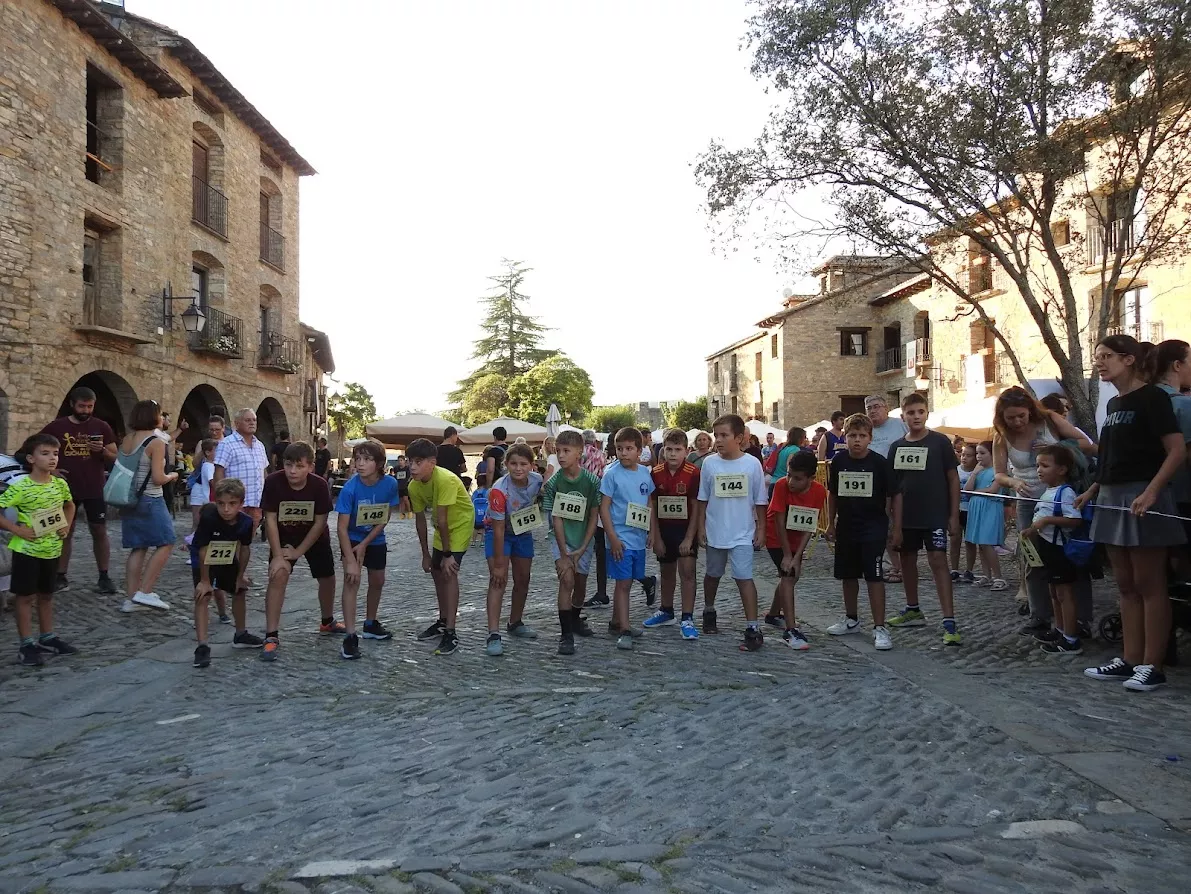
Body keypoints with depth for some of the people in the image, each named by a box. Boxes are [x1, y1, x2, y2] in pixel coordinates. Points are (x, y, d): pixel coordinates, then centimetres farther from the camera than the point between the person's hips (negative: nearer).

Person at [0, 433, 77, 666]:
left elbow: (70, 505, 20)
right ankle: (26, 644, 11)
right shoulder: (20, 487, -17)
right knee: (26, 596, 3)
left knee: (46, 594, 16)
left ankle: (47, 637, 29)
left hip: (52, 550, 5)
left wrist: (67, 526, 6)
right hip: (27, 550, -5)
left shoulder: (60, 484, 1)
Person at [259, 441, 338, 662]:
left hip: (315, 538, 2)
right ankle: (271, 636, -16)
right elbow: (270, 519, -22)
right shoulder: (273, 482, -27)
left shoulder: (320, 486, -26)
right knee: (278, 576, -20)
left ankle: (327, 622, 37)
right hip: (284, 538, -1)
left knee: (327, 578, 10)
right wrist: (278, 555, -24)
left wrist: (299, 551, -19)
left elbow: (320, 522, -19)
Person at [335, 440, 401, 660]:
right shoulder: (350, 488, -29)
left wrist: (364, 545, -17)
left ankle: (371, 624, 37)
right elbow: (341, 527, -27)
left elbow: (384, 519, -11)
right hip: (352, 539, -4)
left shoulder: (390, 484, -21)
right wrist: (350, 560, -31)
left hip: (376, 540, 4)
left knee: (378, 582, 15)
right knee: (351, 580, -18)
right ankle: (350, 636, -17)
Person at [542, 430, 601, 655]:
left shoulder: (592, 481, -13)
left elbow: (593, 517, -8)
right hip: (561, 537, -2)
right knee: (567, 579, -18)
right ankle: (566, 634, -13)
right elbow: (556, 519, -13)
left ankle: (575, 619, 42)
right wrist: (563, 554, -16)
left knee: (581, 581, 13)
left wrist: (582, 549, -11)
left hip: (584, 538, 2)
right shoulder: (553, 483, -14)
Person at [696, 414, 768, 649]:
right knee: (712, 574, 19)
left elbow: (760, 501, 0)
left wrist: (760, 528, 0)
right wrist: (701, 527, 2)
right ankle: (709, 612, 41)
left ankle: (753, 629, -5)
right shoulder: (709, 463, -5)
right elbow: (703, 499, 3)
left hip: (742, 533, -2)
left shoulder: (752, 464, -8)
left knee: (744, 577, -9)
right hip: (715, 531, 2)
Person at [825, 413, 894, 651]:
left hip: (873, 528, -4)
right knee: (848, 575, 14)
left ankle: (880, 628, 0)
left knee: (874, 577, -6)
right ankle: (852, 620, 30)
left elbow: (890, 496, -3)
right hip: (846, 528, 4)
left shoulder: (879, 462, -10)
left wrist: (889, 524, -2)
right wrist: (831, 523, 12)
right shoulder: (838, 461, -1)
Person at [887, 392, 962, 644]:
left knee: (938, 561, -11)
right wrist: (896, 526, -1)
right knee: (907, 559, 15)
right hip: (907, 516, 5)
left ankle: (949, 623, -12)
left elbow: (953, 479, -1)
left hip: (935, 515, -4)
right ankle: (913, 610, 32)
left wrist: (954, 515, -6)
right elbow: (896, 489, 2)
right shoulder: (897, 447, 3)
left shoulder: (940, 442, -5)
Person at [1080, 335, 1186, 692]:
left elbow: (1177, 451, -15)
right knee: (1126, 585, 11)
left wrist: (1150, 491, -24)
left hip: (1142, 500, -8)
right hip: (1113, 499, 8)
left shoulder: (1152, 397, -9)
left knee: (1149, 585, -1)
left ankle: (1152, 666, 6)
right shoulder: (1114, 404, 15)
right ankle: (1130, 660, 18)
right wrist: (1092, 490, 16)